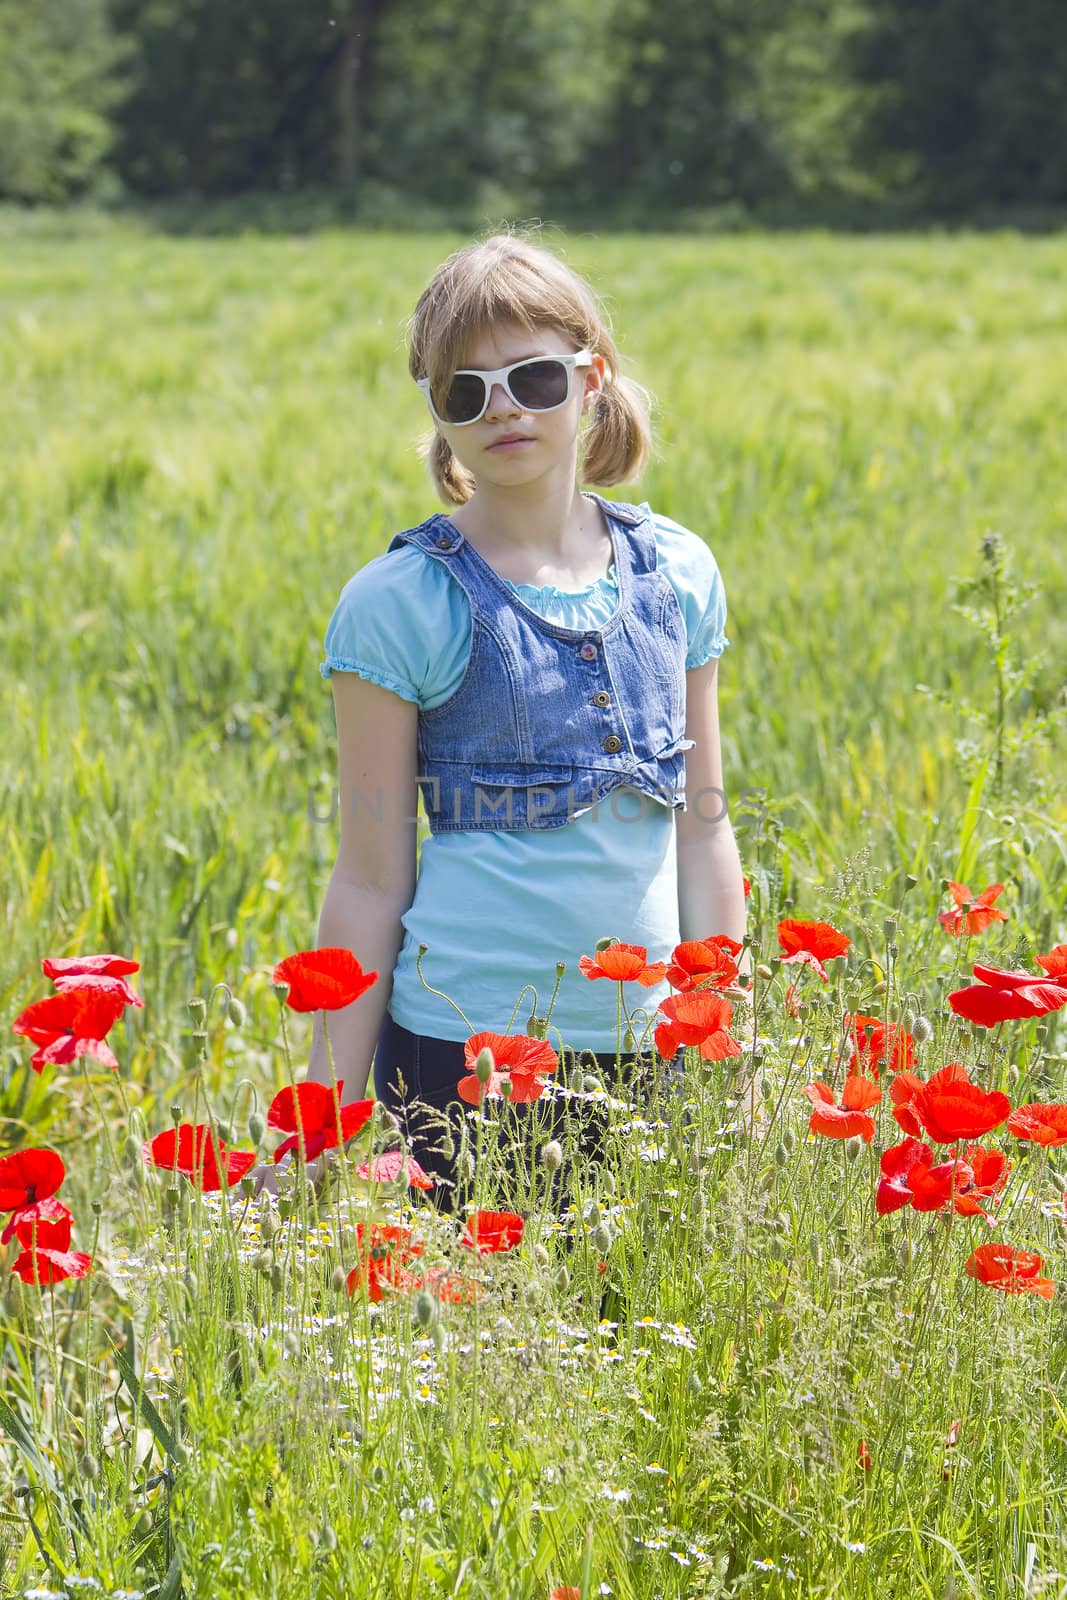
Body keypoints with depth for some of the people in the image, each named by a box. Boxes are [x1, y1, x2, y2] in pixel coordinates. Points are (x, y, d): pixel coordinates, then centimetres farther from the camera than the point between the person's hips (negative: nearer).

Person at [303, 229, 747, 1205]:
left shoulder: (676, 574, 6)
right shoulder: (401, 603, -5)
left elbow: (703, 829, 13)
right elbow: (372, 881, -3)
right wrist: (328, 1124, -4)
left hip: (647, 1046, 4)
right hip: (466, 1050, -4)